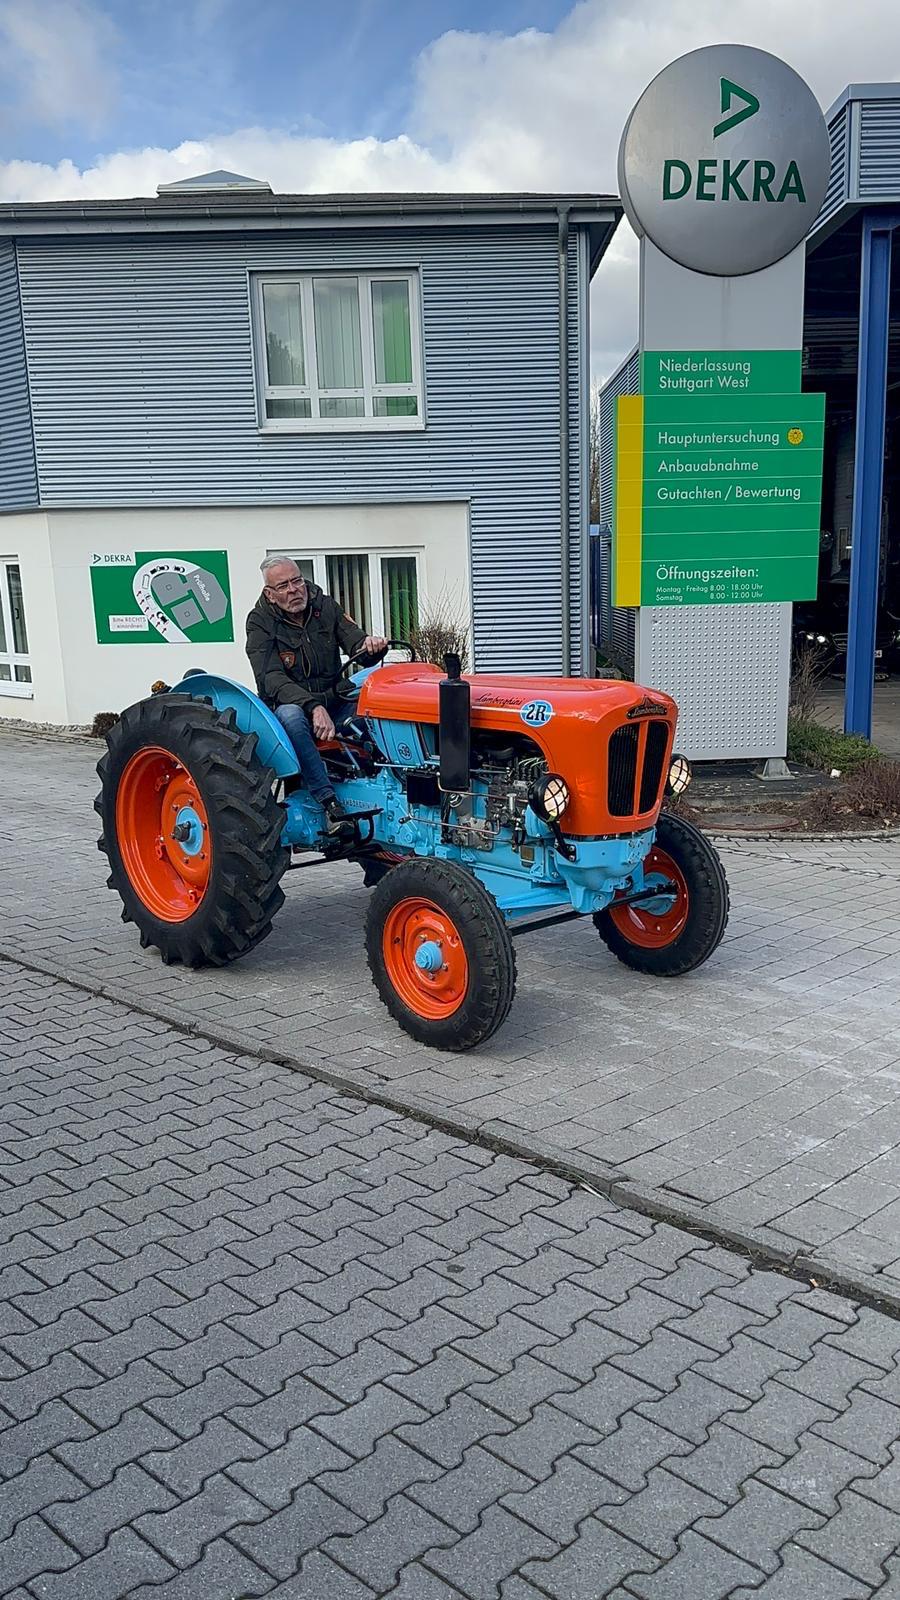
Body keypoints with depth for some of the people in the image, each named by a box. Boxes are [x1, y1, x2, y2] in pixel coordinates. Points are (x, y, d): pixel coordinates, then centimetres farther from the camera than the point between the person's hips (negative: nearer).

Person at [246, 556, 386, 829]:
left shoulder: (325, 607, 4)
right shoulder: (260, 622, -7)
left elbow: (355, 644, -1)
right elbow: (272, 679, -19)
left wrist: (369, 645, -28)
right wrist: (314, 707, -34)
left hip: (334, 704, 4)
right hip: (290, 704, -3)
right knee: (291, 717, -39)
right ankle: (328, 800, -37)